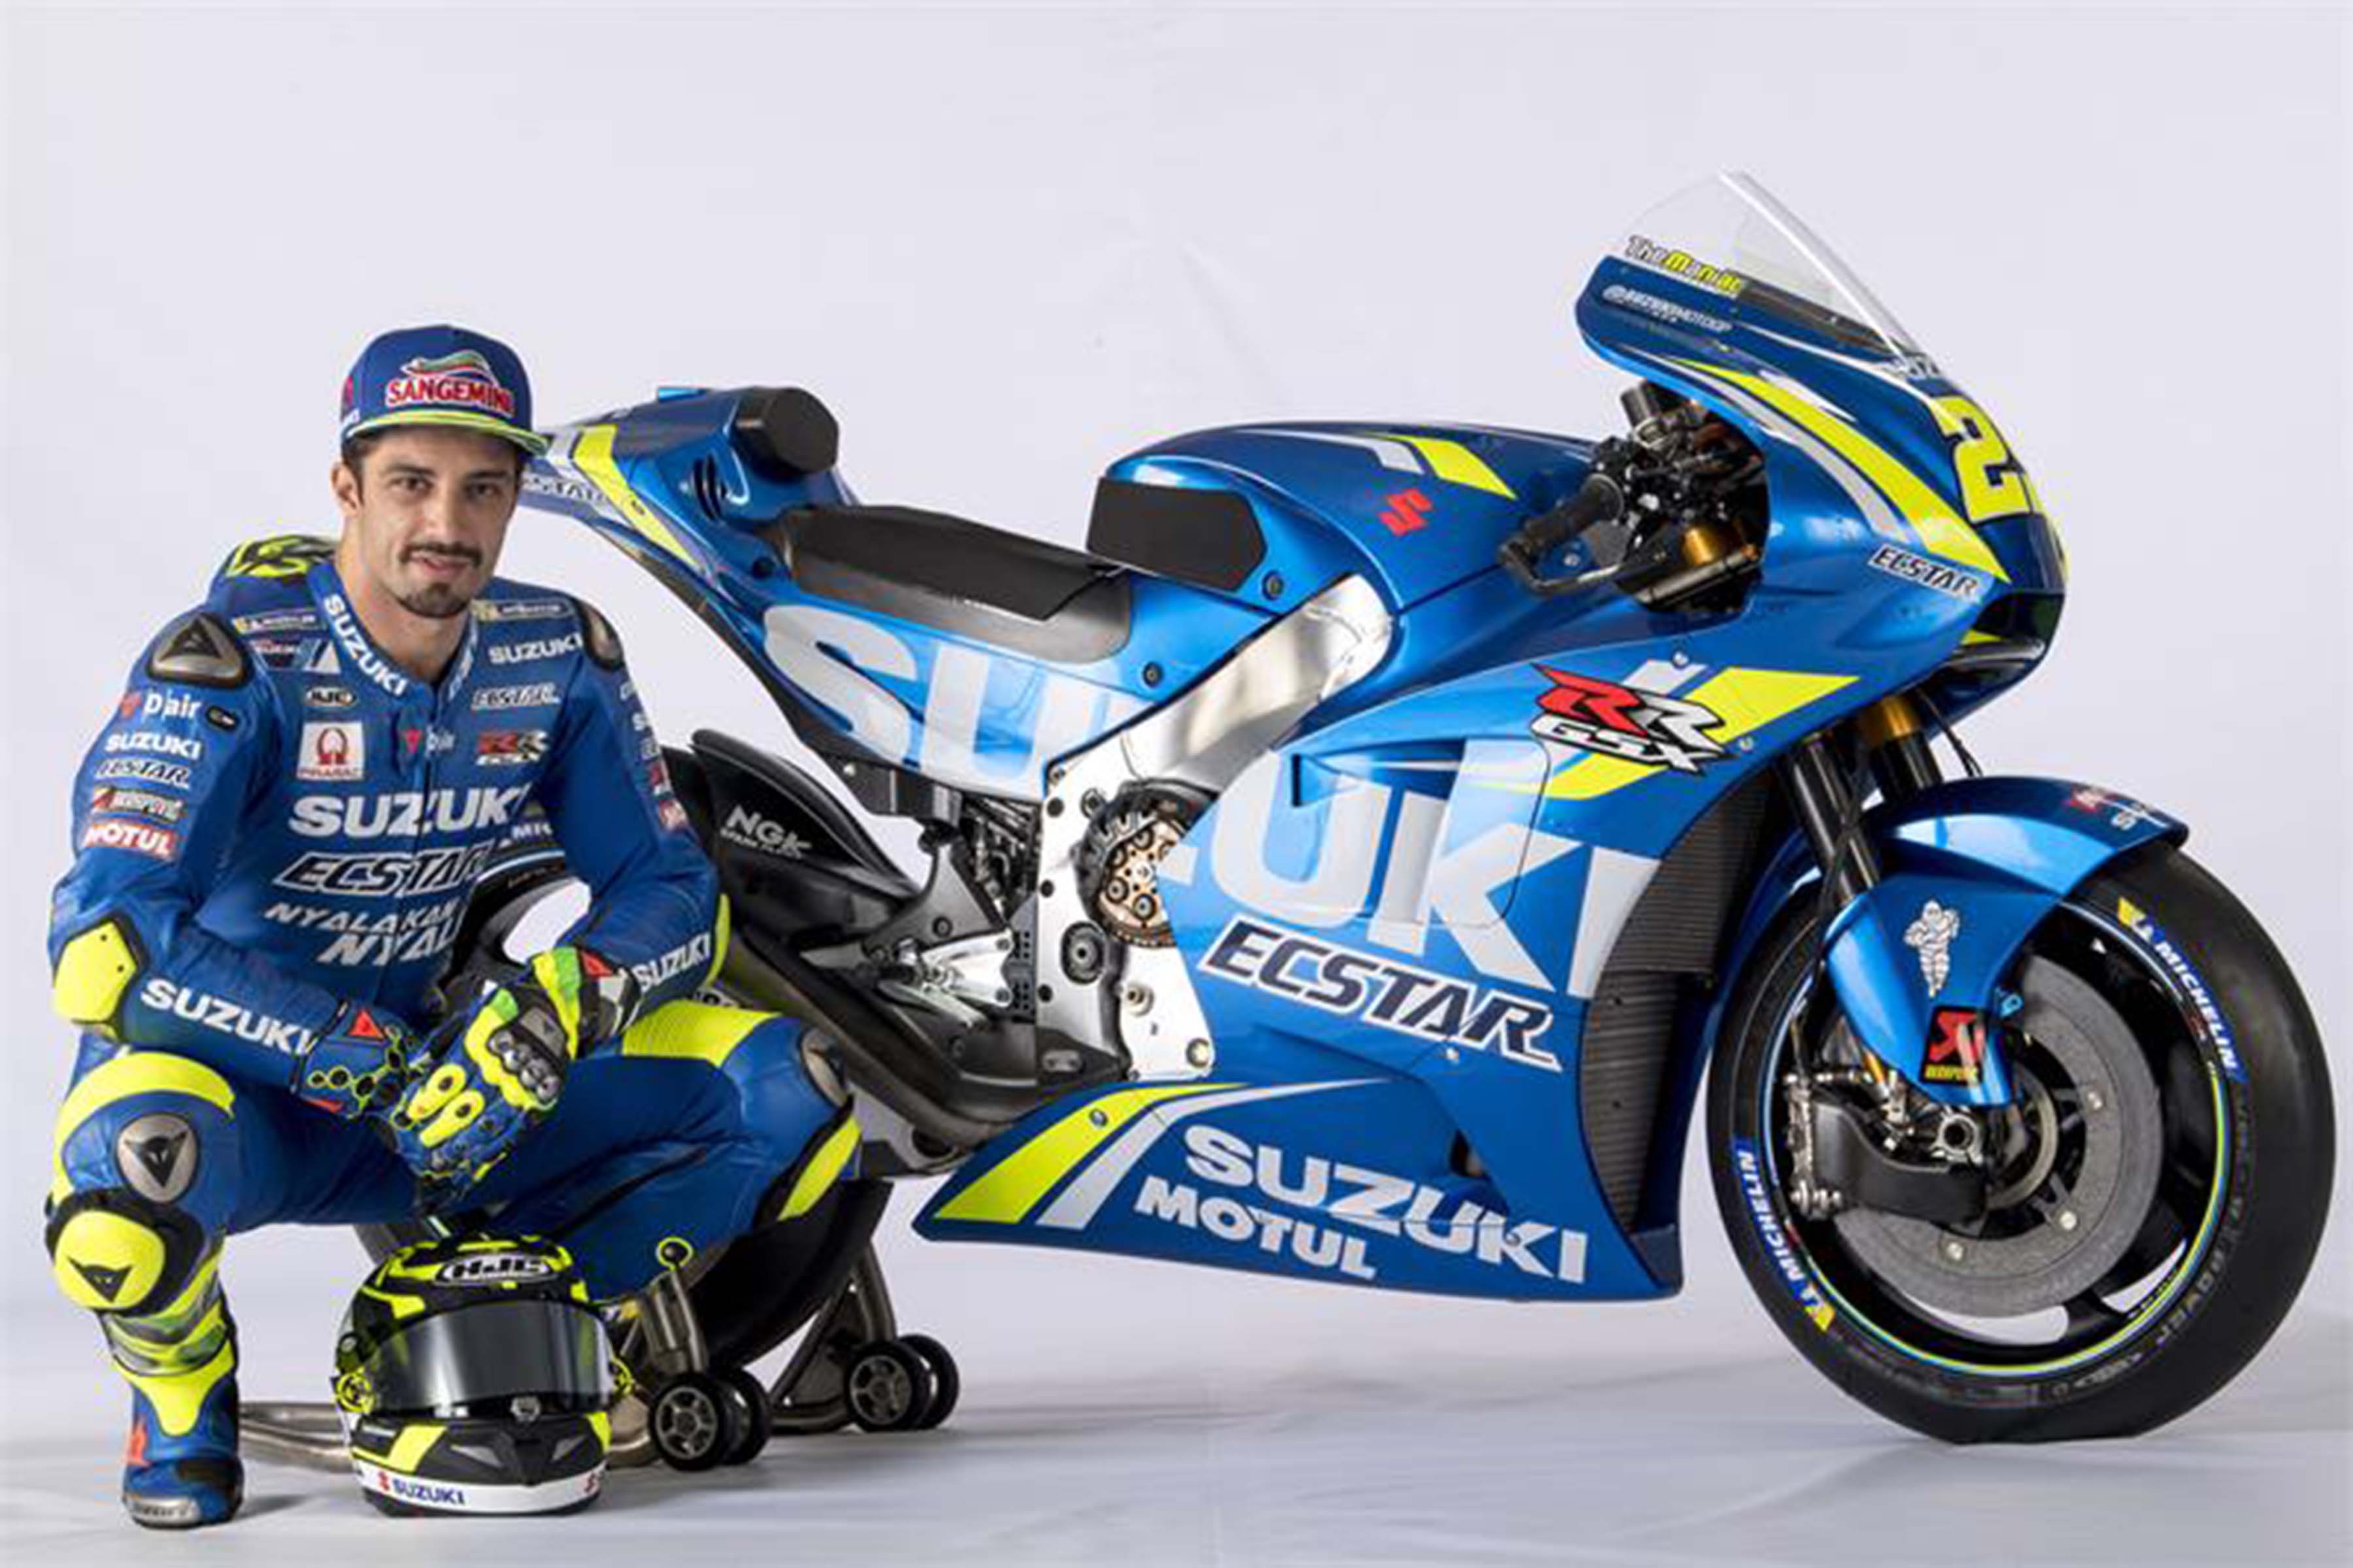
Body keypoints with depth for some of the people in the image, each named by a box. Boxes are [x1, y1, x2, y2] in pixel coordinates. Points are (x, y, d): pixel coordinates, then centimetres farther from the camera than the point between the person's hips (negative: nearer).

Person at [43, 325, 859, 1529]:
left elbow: (674, 891, 0)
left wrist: (554, 1009, -23)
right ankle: (182, 1388, -4)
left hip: (424, 1062, 5)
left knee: (787, 1094, -12)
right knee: (126, 1200, -42)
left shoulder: (557, 655, -4)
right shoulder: (234, 660, -19)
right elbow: (107, 938, -29)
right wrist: (372, 1068, -31)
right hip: (214, 1069, -4)